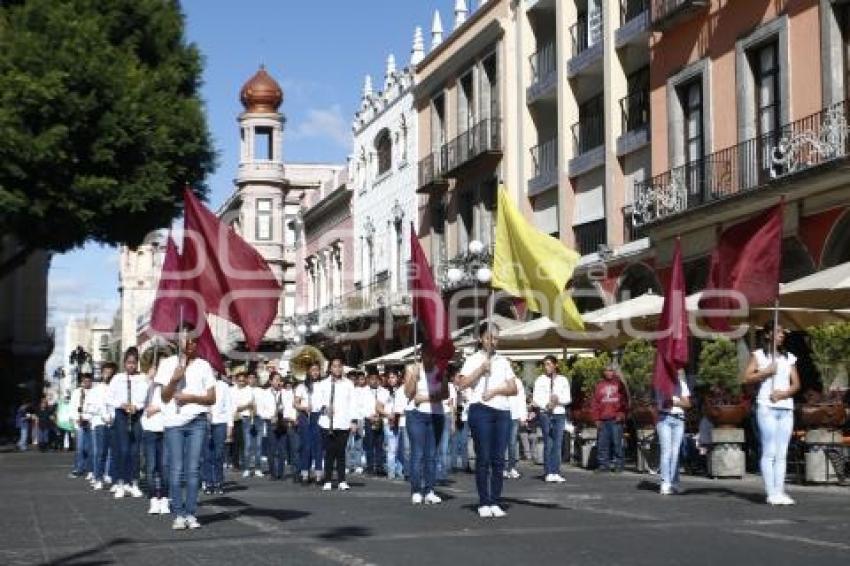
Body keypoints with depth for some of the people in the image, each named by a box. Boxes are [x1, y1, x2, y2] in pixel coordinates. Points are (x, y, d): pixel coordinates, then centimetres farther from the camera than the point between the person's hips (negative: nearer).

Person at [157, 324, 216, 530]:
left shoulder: (203, 365, 9)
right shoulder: (168, 364, 8)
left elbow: (211, 398, 6)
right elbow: (165, 397, 3)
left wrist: (191, 397, -9)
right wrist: (174, 379, -13)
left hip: (197, 421, 0)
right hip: (173, 422, 0)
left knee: (193, 469, -1)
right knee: (175, 469, -3)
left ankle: (191, 514, 3)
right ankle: (178, 515, 0)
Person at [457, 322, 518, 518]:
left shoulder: (503, 361, 17)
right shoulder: (473, 360, 7)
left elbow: (514, 389, 9)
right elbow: (463, 384, -8)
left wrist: (496, 390, -6)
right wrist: (481, 369, -12)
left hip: (502, 411, 4)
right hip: (481, 410, -4)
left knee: (498, 459, 1)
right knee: (483, 458, -4)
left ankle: (495, 502, 4)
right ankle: (483, 503, -1)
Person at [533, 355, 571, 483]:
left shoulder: (563, 380, 11)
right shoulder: (540, 380, 6)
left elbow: (568, 399, 7)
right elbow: (535, 399, 1)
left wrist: (558, 400, -12)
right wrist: (546, 405, -15)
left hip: (560, 414, 2)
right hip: (544, 413, -2)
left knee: (558, 443, -2)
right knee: (548, 443, -6)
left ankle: (555, 472, 0)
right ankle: (549, 472, -3)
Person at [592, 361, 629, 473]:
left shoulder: (619, 384, 7)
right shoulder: (600, 385, 14)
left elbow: (624, 400, 4)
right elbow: (595, 402, 13)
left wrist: (622, 414, -6)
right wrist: (597, 418, 6)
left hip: (616, 419, -3)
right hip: (603, 420, 3)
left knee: (617, 442, -5)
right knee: (602, 443, 1)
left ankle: (618, 464, 0)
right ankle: (603, 464, 6)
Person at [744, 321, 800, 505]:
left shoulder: (789, 357, 16)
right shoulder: (759, 355, 5)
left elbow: (796, 384, 9)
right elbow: (747, 378, -4)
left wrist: (784, 393, -9)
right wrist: (766, 371, -14)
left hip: (786, 408, 4)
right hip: (766, 407, -4)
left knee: (782, 453, 3)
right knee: (769, 452, -7)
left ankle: (780, 491, 3)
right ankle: (771, 493, -8)